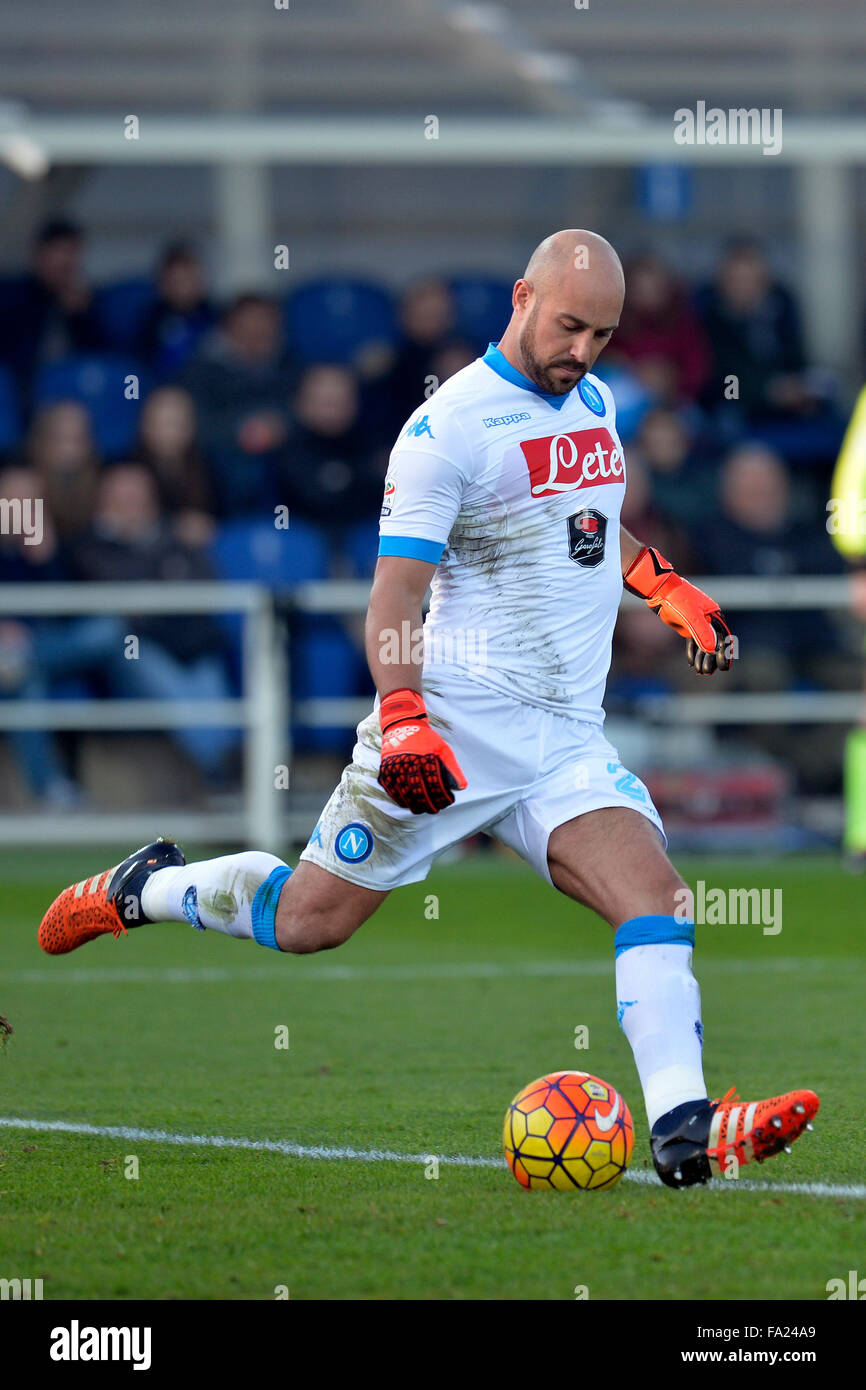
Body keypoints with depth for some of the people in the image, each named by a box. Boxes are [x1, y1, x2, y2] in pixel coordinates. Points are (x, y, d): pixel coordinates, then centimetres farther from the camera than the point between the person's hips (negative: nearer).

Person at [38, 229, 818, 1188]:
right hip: (457, 726, -6)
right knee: (309, 920, 2)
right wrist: (403, 721, -29)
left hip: (567, 740, 6)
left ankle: (683, 1131, -27)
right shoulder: (448, 426, -12)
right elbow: (395, 593, -16)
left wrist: (672, 593, 22)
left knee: (655, 895, -17)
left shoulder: (593, 402, 12)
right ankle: (144, 890, 29)